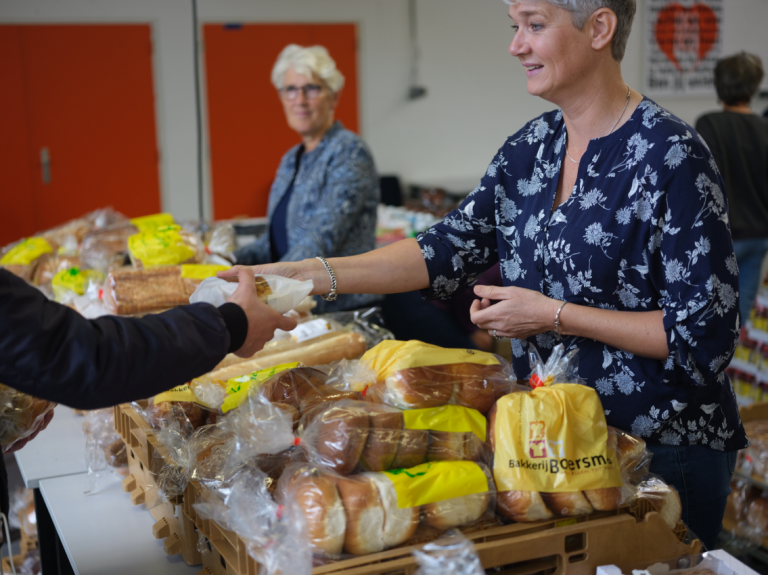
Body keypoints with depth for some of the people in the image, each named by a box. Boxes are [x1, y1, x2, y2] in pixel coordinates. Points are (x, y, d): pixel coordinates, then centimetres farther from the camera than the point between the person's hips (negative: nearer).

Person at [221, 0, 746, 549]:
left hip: (664, 452, -6)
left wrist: (555, 316, -19)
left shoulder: (671, 157, -18)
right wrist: (305, 275, -9)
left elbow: (706, 334, -18)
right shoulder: (531, 148, 3)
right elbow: (454, 246, 1)